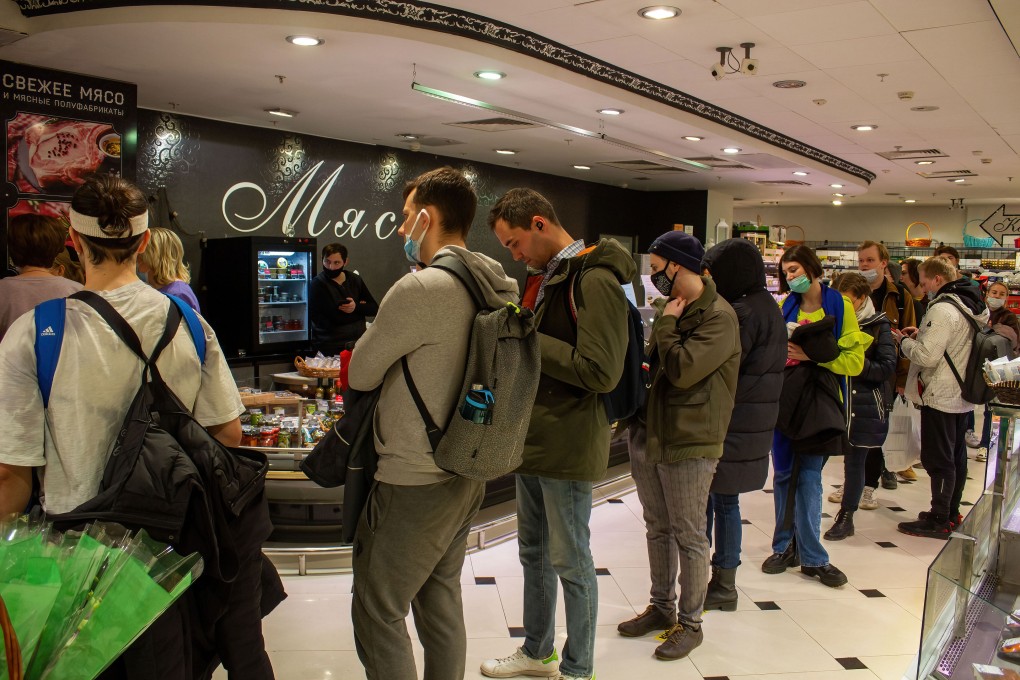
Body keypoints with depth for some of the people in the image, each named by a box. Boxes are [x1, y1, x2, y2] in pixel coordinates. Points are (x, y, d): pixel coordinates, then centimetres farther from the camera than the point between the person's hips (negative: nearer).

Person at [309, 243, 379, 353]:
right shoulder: (317, 284, -6)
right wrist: (361, 306, -6)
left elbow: (375, 308, 8)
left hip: (359, 341, 5)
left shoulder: (355, 280, 11)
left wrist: (356, 307, -14)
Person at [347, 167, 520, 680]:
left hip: (413, 484, -8)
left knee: (377, 613, 6)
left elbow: (360, 374, -11)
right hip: (465, 476, 9)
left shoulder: (420, 288, -22)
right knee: (441, 599, 21)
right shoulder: (498, 288, 3)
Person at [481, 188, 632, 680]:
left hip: (569, 446, -9)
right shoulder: (547, 277, 13)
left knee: (570, 562, 5)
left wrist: (530, 341, -20)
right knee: (534, 553, 20)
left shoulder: (595, 280, -18)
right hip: (534, 439, 9)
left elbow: (601, 372, -25)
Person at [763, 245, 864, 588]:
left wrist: (813, 355, -18)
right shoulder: (783, 307, 8)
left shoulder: (840, 306, -2)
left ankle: (812, 557, 7)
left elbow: (854, 360, -7)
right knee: (784, 474, 8)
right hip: (784, 396, 3)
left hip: (819, 399, -3)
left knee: (809, 475, -3)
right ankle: (786, 547, 21)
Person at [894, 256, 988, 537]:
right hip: (961, 396, 10)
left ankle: (939, 521, 4)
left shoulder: (943, 309, -21)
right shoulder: (970, 305, 10)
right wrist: (921, 336, 8)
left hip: (940, 397, -10)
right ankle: (951, 513, 28)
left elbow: (926, 356, -25)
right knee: (956, 456, 16)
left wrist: (905, 341, -7)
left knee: (938, 459, -3)